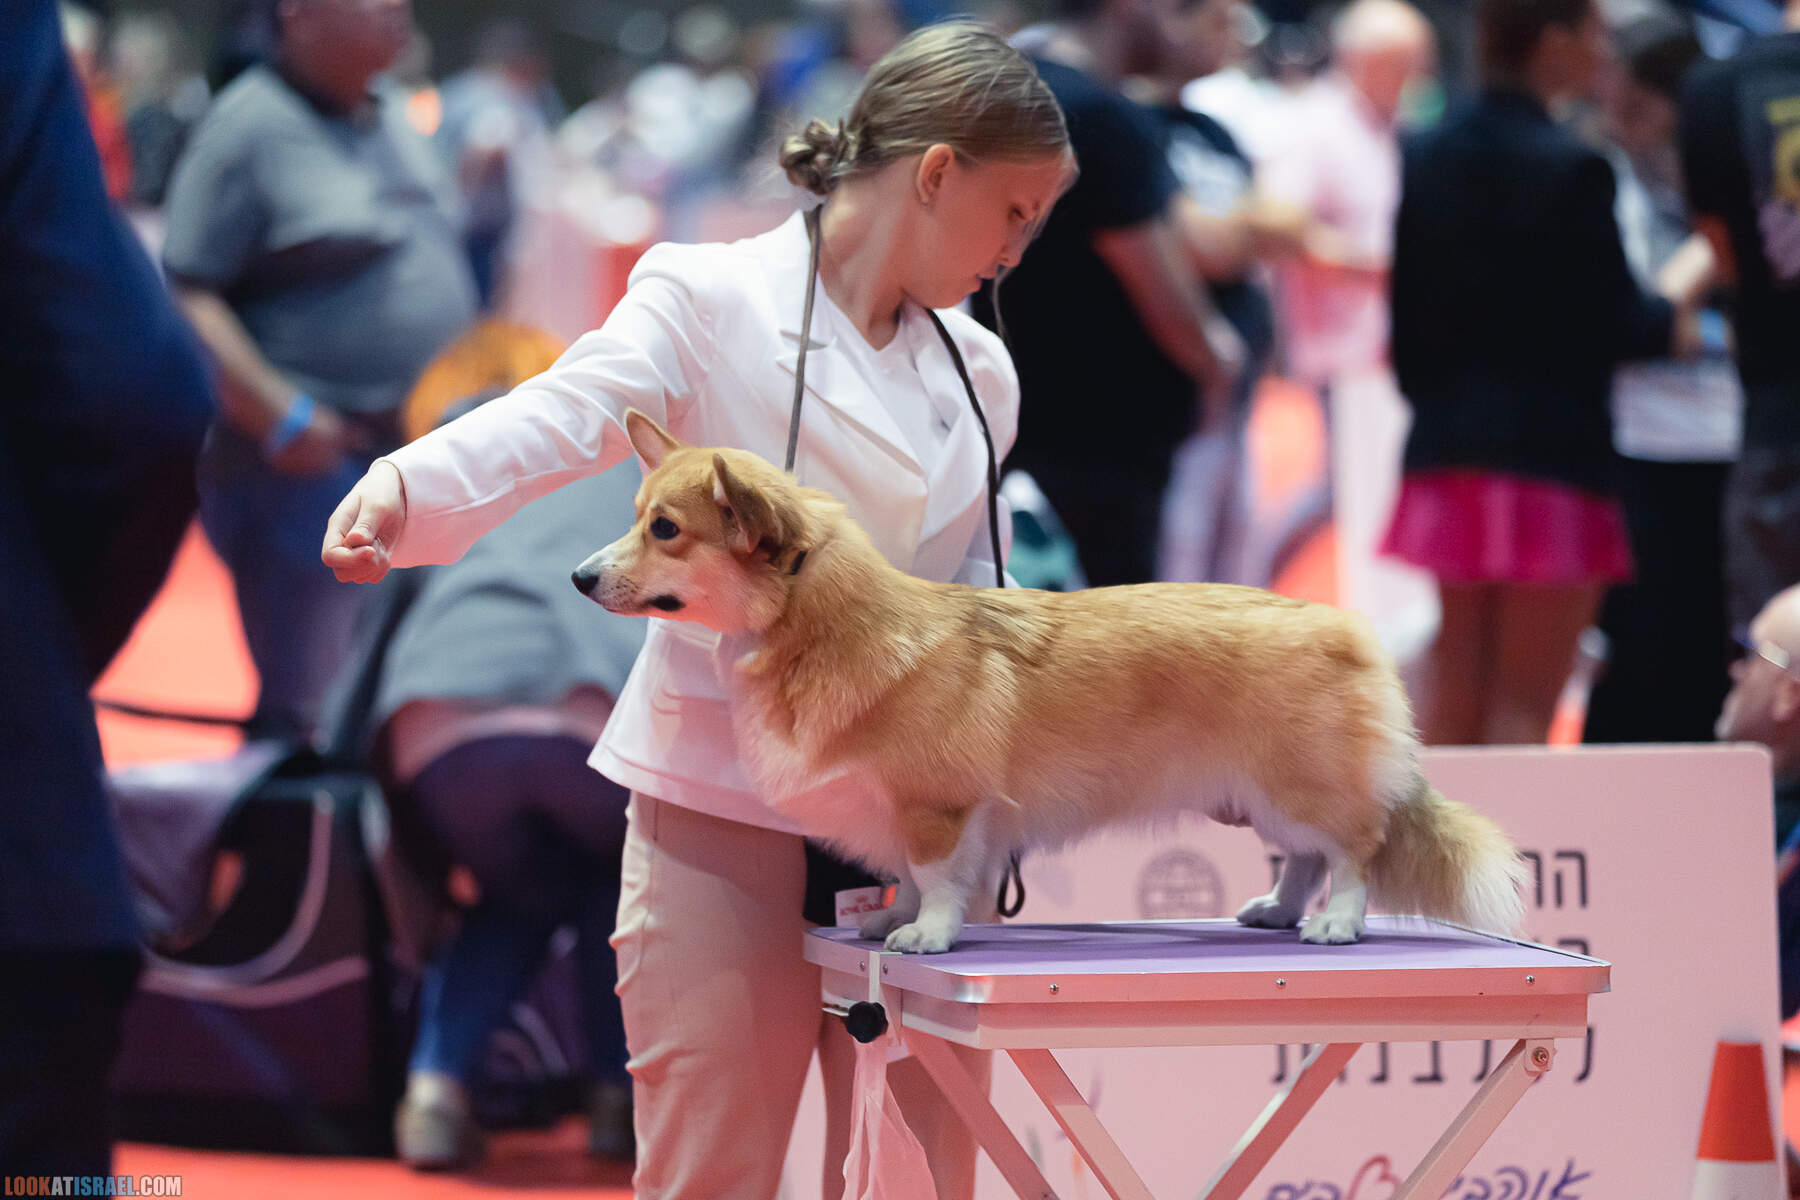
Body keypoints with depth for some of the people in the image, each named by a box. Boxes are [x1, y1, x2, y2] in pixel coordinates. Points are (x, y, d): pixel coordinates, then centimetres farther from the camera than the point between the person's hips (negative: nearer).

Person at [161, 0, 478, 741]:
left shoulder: (393, 127, 15)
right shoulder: (249, 128, -10)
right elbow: (182, 293, -16)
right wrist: (280, 415, -24)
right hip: (309, 462, -8)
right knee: (308, 711, -8)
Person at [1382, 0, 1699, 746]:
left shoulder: (1428, 159, 6)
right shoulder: (1571, 168, -14)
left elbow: (1406, 318, 9)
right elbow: (1612, 325, -11)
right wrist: (1675, 326, 7)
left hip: (1447, 451, 7)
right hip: (1551, 453, -7)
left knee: (1454, 696, 14)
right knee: (1526, 704, -2)